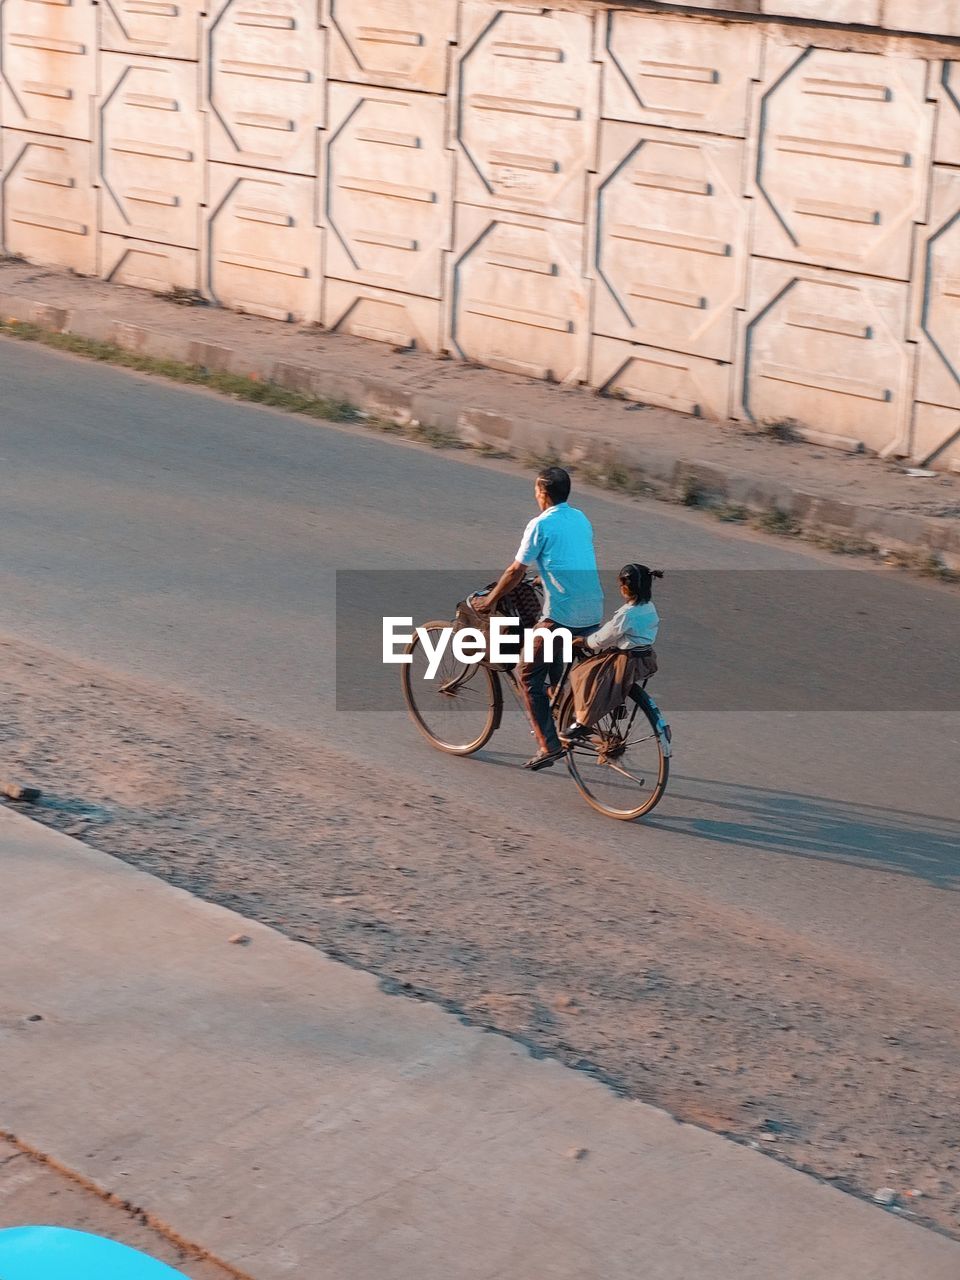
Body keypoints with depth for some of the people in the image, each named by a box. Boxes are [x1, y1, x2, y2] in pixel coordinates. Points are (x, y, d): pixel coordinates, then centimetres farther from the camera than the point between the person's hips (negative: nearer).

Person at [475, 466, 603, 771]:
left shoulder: (540, 525, -8)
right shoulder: (581, 519, 14)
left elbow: (516, 571, -4)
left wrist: (491, 599, 9)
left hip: (562, 616, -7)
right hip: (594, 615, 7)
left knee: (528, 674, 5)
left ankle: (549, 744, -2)